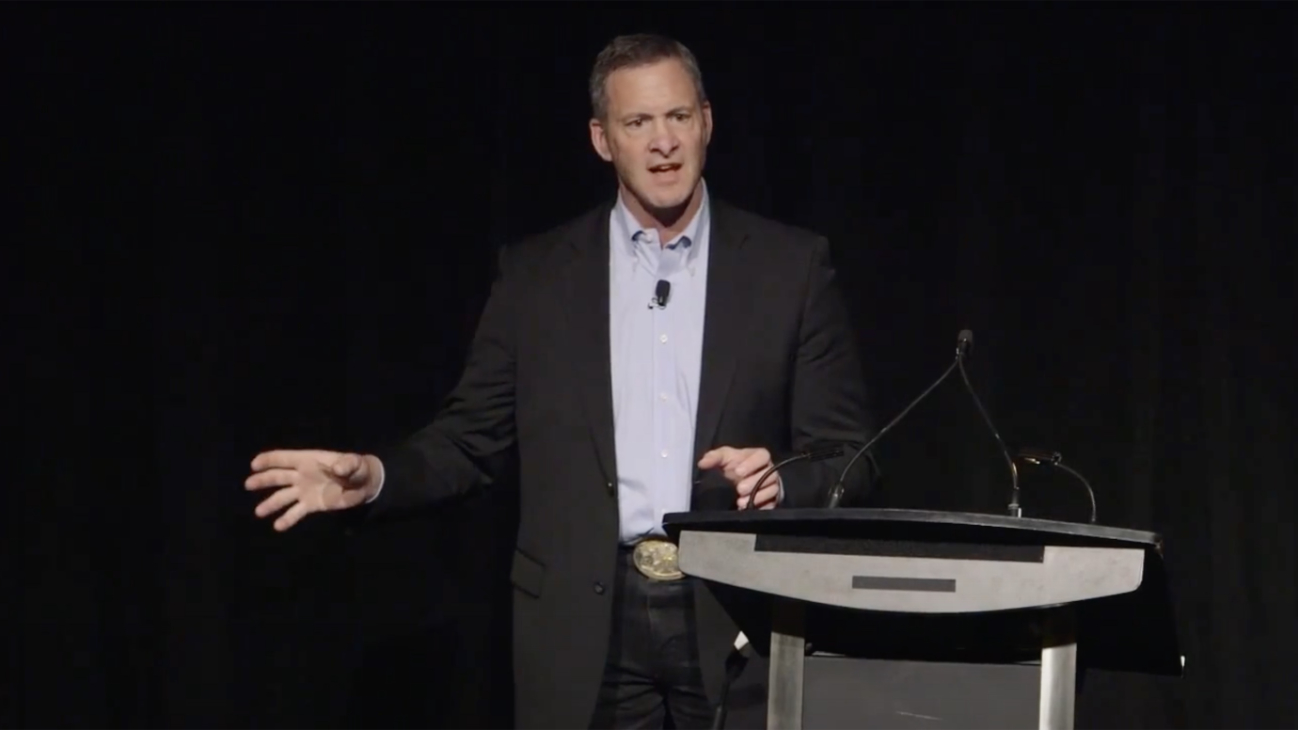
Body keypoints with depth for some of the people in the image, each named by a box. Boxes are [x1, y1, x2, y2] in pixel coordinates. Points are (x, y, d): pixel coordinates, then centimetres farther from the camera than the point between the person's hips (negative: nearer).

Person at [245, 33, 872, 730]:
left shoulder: (790, 265, 4)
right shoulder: (535, 274, 7)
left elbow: (847, 454, 3)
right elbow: (474, 436, 9)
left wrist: (780, 481, -17)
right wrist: (376, 476, -9)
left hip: (737, 618, -1)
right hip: (587, 628, 1)